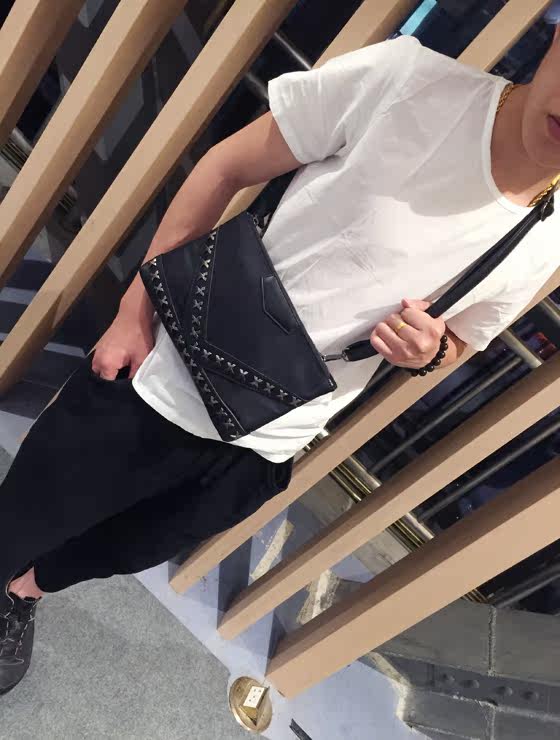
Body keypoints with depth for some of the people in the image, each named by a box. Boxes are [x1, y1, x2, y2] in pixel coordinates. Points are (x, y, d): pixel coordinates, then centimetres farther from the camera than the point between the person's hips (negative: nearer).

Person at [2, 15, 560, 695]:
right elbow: (226, 168, -8)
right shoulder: (407, 78, -17)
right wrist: (136, 310, -9)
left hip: (256, 454, 3)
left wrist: (428, 351, -14)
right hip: (156, 380, -2)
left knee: (123, 553, 26)